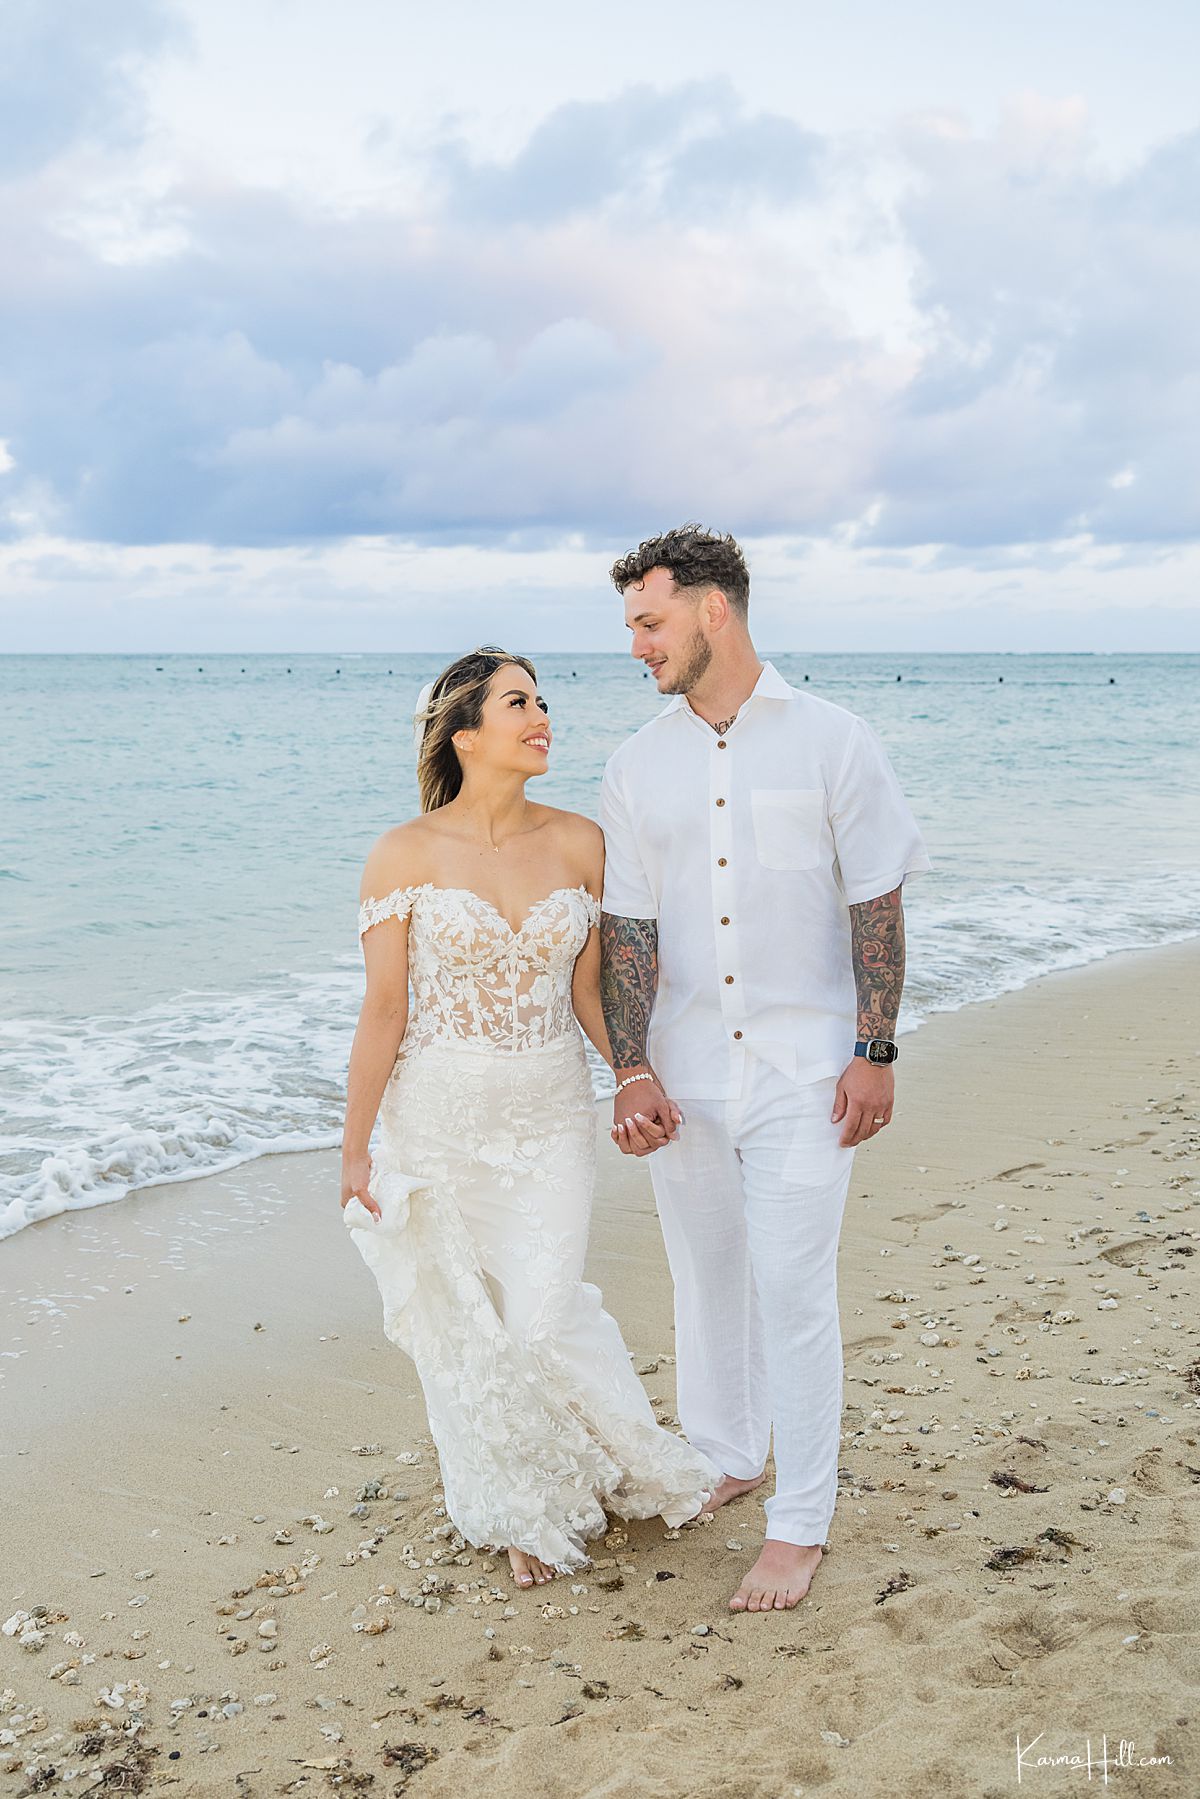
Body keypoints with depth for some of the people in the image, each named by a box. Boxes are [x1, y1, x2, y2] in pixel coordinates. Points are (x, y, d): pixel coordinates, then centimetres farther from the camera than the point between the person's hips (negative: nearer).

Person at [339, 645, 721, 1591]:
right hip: (438, 1117, -1)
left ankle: (636, 1461, 26)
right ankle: (520, 1510, 32)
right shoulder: (407, 855, -9)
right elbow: (384, 1011, -6)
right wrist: (356, 1148, -3)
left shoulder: (579, 843, -1)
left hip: (552, 1114, 1)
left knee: (545, 1321, -4)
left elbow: (589, 991, 6)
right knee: (464, 1328, 8)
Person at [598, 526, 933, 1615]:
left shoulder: (831, 742, -5)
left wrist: (875, 1053, -8)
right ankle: (726, 1460, 36)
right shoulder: (638, 766, 4)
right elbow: (629, 927, 3)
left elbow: (876, 906, -3)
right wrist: (632, 1071, -5)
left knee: (792, 1290, -3)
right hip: (685, 1074, 4)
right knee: (705, 1276, 15)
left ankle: (801, 1524, 12)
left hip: (802, 1069, -3)